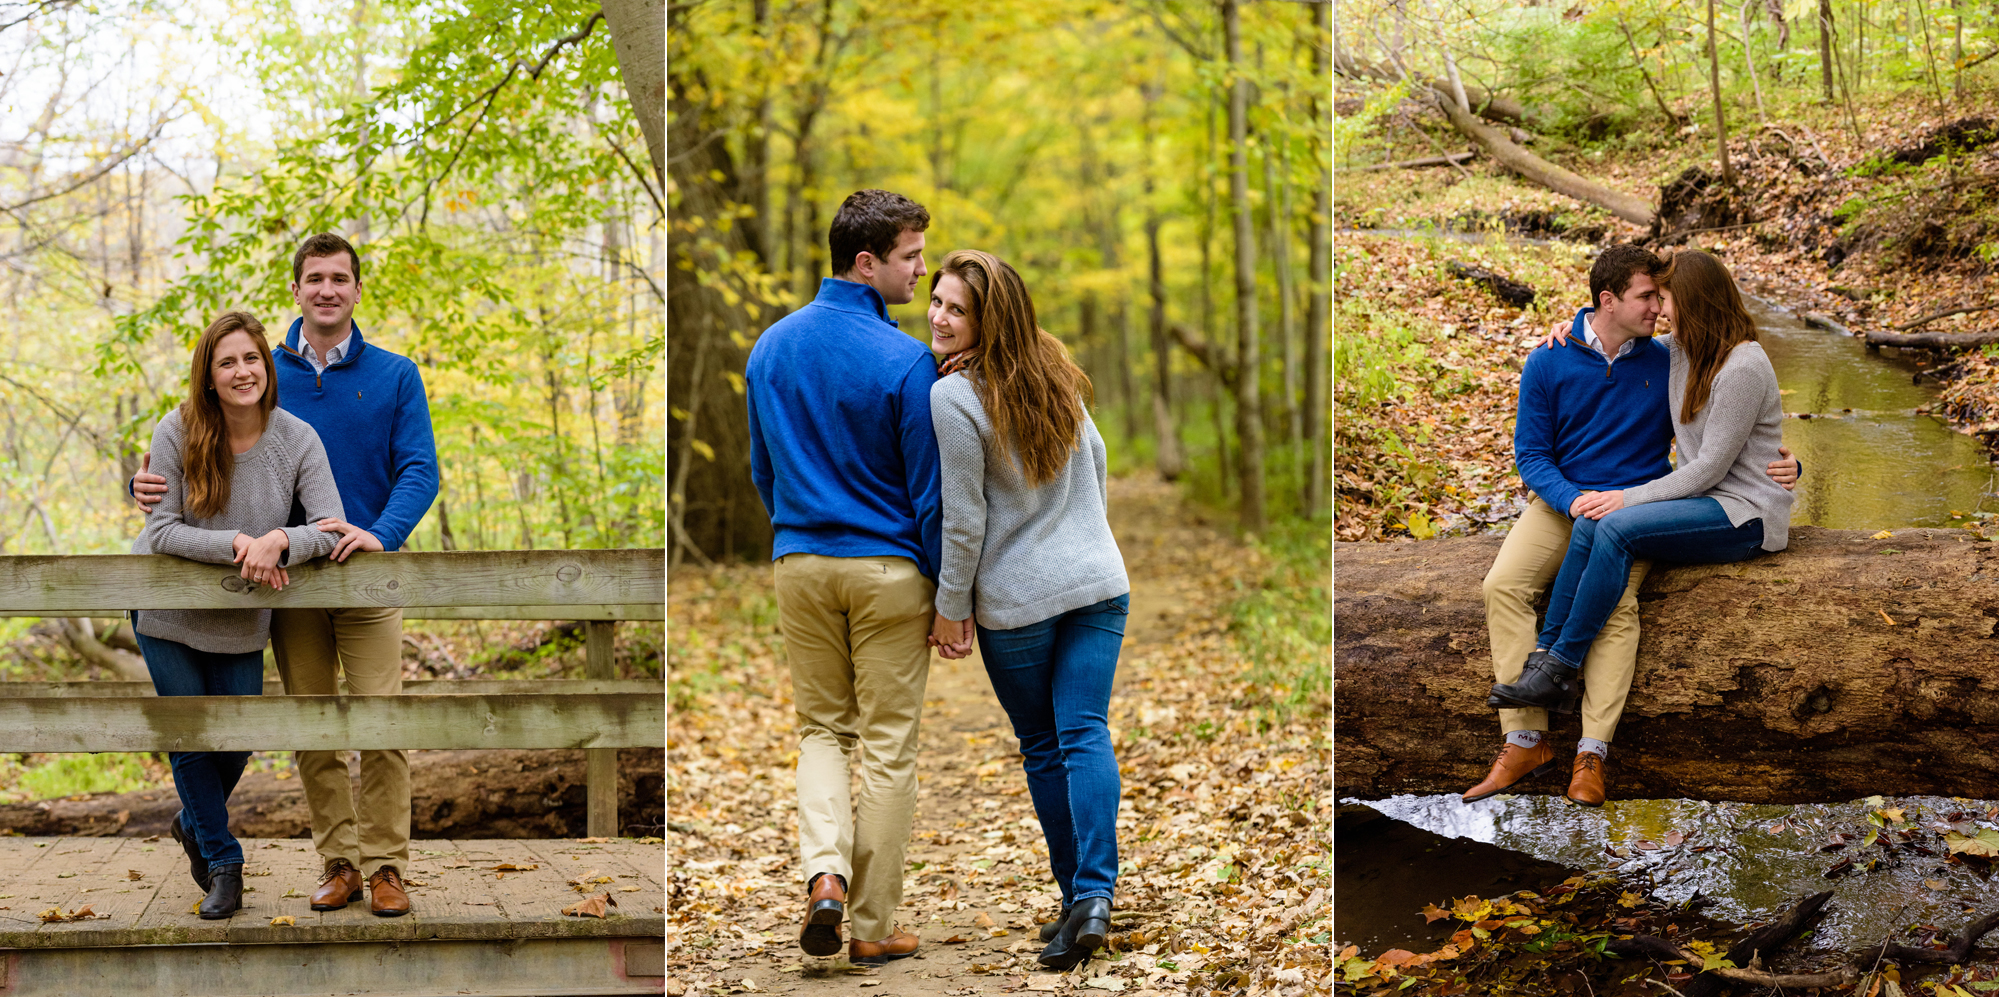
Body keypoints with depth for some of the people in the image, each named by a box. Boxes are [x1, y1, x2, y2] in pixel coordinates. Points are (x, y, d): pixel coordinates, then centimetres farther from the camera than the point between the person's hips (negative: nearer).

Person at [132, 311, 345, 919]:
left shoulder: (297, 440, -14)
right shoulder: (177, 433, -18)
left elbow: (332, 528, -17)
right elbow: (161, 529, -20)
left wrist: (279, 542, -37)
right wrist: (237, 544, -32)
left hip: (241, 621, 2)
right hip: (166, 610, -2)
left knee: (237, 742, 10)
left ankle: (195, 823, 42)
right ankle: (223, 863, 20)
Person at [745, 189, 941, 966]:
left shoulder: (770, 348, 3)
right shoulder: (905, 363, -15)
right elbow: (930, 493, -12)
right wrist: (951, 595, -3)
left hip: (799, 564, 4)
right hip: (889, 568, -4)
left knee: (821, 727, 18)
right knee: (888, 744, 5)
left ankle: (824, 871, -6)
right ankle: (874, 926, 10)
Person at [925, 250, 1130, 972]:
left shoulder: (953, 398, -17)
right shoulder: (1053, 375, 4)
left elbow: (962, 520, -14)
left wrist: (951, 607, -4)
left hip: (1017, 601, -5)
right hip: (1099, 583, 5)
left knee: (1042, 746, 11)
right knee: (1085, 732, -1)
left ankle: (1076, 897, 16)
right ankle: (1094, 895, -16)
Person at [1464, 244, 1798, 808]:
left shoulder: (1666, 366, 5)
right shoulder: (1548, 365, 3)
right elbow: (1531, 453, 2)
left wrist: (1782, 466, -4)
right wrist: (1571, 499, -17)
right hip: (1560, 501, 1)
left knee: (1617, 603, -30)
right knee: (1503, 584, -25)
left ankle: (1592, 754, -32)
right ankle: (1525, 741, -25)